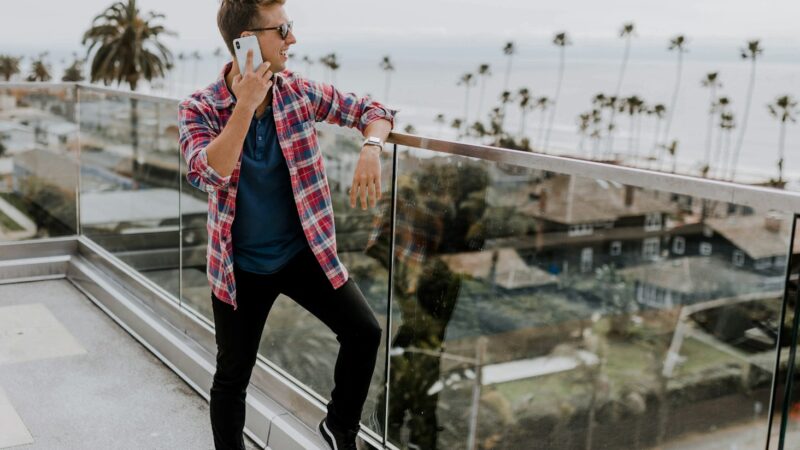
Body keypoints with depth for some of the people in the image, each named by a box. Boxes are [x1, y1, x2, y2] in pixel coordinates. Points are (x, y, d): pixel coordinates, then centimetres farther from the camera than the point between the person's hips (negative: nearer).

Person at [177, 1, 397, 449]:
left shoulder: (300, 90, -7)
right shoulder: (200, 108, -13)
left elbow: (370, 109, 3)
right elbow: (207, 174, -29)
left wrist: (371, 150, -19)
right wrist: (246, 105, -33)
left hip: (303, 252, 2)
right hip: (241, 266, -2)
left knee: (365, 331, -8)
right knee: (232, 376, 10)